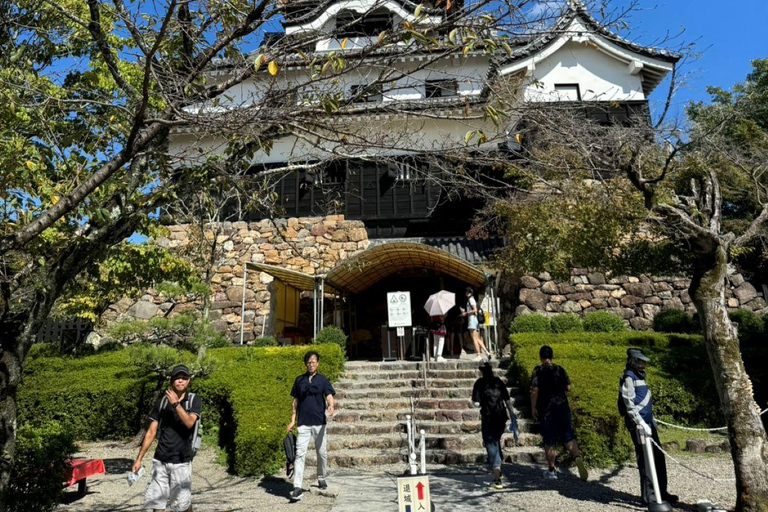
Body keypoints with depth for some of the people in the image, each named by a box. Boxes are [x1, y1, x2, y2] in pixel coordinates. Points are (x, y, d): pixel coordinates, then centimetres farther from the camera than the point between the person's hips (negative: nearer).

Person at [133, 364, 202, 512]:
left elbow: (189, 423, -18)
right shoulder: (161, 402, 4)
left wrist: (176, 403, -20)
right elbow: (151, 432, 6)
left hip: (181, 461, -2)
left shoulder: (194, 400, -2)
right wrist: (139, 459, 3)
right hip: (160, 460, 2)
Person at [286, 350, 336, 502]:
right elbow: (296, 401, 12)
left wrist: (331, 405, -34)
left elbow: (329, 396, -11)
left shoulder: (322, 380, 2)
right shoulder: (299, 380, 7)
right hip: (303, 424, 0)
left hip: (319, 422, 0)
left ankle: (321, 479, 32)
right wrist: (293, 420, 6)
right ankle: (297, 487, -9)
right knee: (300, 454, -8)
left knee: (322, 453, 11)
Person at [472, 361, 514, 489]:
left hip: (488, 417, -5)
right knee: (496, 442, 24)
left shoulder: (480, 383, -4)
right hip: (501, 417, 5)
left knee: (491, 445, -1)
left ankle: (497, 479, -10)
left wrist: (478, 402, 13)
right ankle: (497, 470, 37)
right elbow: (507, 399, 8)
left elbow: (476, 403, -9)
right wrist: (512, 414, 14)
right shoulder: (499, 381, 7)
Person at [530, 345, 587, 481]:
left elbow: (534, 391, -13)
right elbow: (568, 388, 5)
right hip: (562, 406, 3)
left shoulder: (538, 371, -7)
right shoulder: (560, 370, 3)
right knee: (568, 437, 8)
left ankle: (551, 469, 14)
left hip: (546, 409, -2)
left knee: (549, 441, 7)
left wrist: (533, 408, -5)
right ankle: (577, 457, -17)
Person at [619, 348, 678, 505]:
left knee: (658, 458, 14)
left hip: (647, 421, 9)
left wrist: (650, 421, 20)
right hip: (639, 424, -9)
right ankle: (648, 495, 4)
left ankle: (661, 492, 24)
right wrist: (641, 424, -23)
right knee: (646, 460, -4)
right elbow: (630, 405, -19)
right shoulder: (629, 377, -13)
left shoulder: (639, 376, 17)